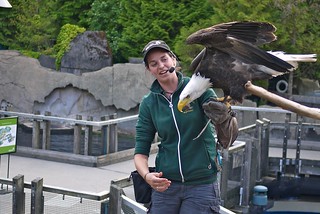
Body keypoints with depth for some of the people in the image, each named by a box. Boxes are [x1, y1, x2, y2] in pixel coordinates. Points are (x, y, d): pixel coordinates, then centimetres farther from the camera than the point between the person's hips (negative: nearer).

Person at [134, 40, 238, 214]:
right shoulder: (148, 103, 2)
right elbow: (141, 151, 1)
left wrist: (225, 115, -39)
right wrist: (147, 176, -19)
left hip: (202, 184, -2)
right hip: (165, 184, 2)